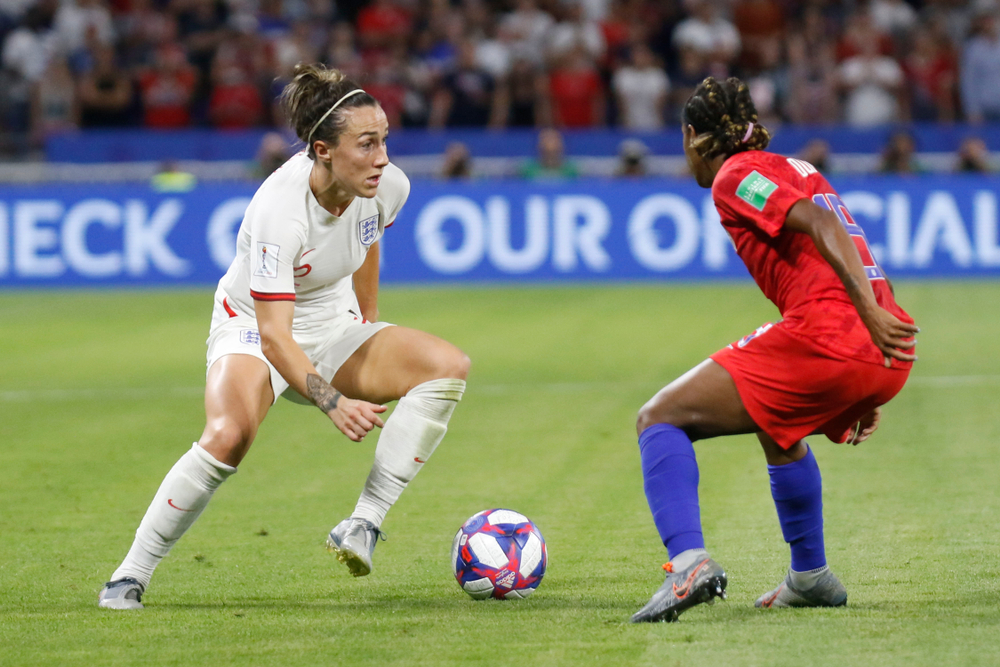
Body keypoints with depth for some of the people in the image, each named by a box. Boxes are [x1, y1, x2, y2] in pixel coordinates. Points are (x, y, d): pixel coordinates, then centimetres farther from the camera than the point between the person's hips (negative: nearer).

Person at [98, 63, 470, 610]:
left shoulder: (387, 186, -15)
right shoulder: (277, 211, -33)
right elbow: (274, 336, -35)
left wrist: (370, 327, 20)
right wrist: (334, 404, -46)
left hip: (333, 328, 6)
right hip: (253, 328, -6)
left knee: (448, 366, -19)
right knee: (227, 435, -36)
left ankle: (364, 524, -22)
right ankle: (130, 576, -18)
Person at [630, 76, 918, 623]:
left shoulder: (736, 176, 2)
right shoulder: (797, 170, 28)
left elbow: (821, 225, -14)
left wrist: (870, 314, -24)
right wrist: (864, 395, 31)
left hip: (825, 337, -8)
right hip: (888, 359, 8)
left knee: (659, 419, -2)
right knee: (777, 428, 38)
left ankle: (689, 561, -23)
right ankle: (811, 577, 42)